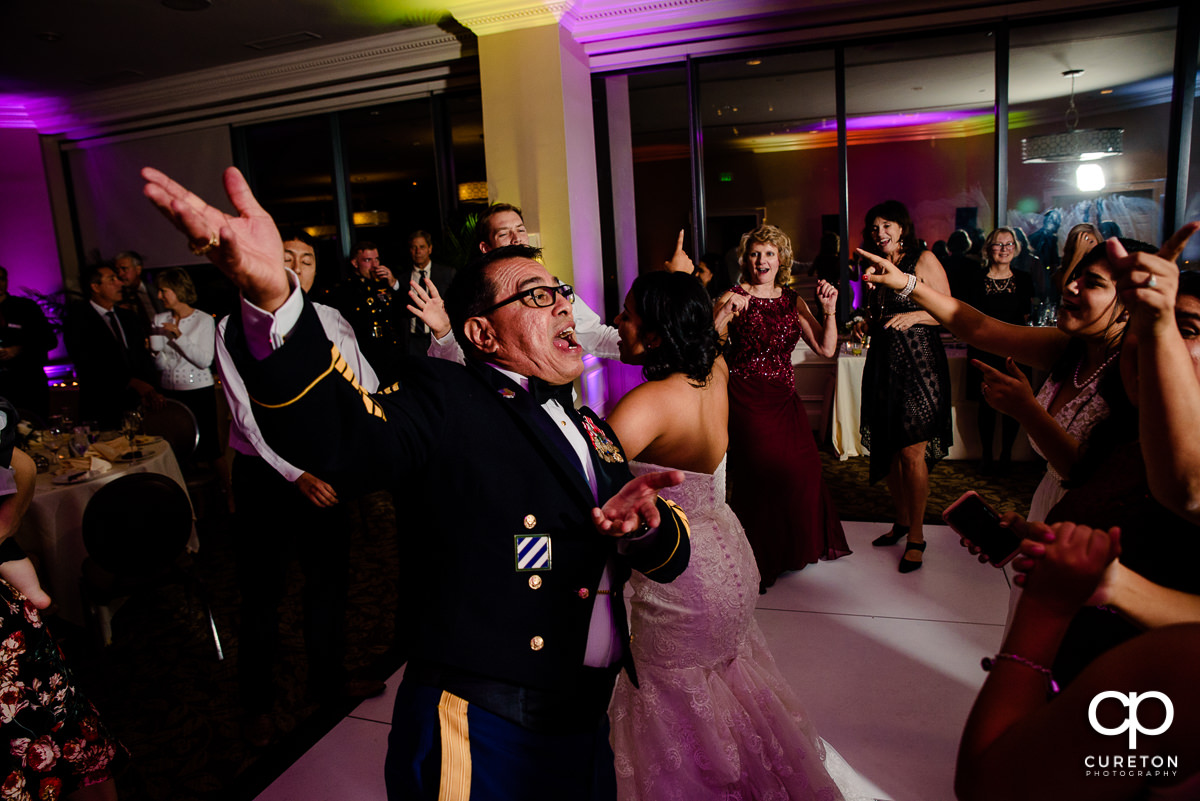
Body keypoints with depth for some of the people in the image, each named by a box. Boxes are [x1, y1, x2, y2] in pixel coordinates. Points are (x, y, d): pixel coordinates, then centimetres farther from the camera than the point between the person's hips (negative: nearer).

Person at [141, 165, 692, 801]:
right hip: (480, 734, -6)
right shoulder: (448, 402, -12)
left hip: (587, 722, 7)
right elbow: (335, 430, -32)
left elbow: (671, 556, 7)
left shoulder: (588, 427, 9)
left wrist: (645, 527, -16)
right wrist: (270, 293, -49)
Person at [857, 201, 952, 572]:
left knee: (913, 452, -7)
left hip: (918, 364, -6)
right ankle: (902, 521, 26)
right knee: (889, 450, 9)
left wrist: (914, 316, -19)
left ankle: (916, 536, 6)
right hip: (883, 363, 6)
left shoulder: (924, 260, -2)